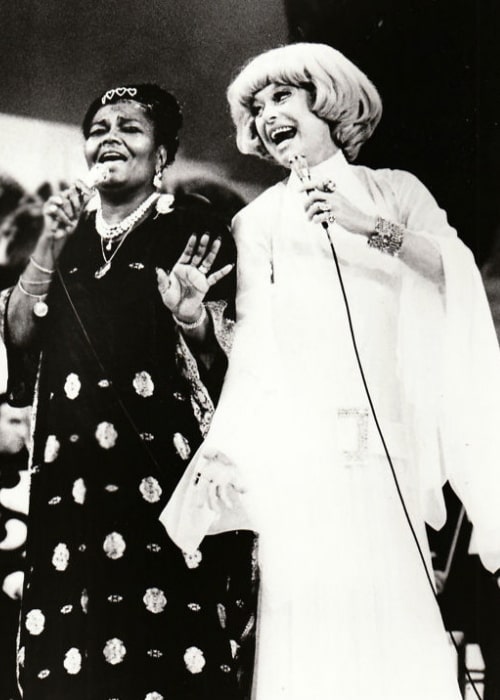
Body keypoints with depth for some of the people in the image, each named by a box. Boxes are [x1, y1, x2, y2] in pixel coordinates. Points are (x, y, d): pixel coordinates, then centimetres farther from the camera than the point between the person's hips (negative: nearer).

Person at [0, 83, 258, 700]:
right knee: (65, 643, -1)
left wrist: (193, 318, -19)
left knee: (169, 645, -8)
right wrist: (51, 247, -1)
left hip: (165, 454, -3)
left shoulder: (193, 228, 5)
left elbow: (224, 358, 1)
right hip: (70, 464, 4)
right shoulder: (63, 232, 18)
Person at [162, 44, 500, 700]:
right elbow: (253, 344, 8)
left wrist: (372, 227, -9)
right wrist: (226, 448, -4)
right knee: (311, 596, -11)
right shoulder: (259, 219, 17)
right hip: (297, 432, 0)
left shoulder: (395, 190, 18)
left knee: (392, 603, -9)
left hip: (385, 426, 0)